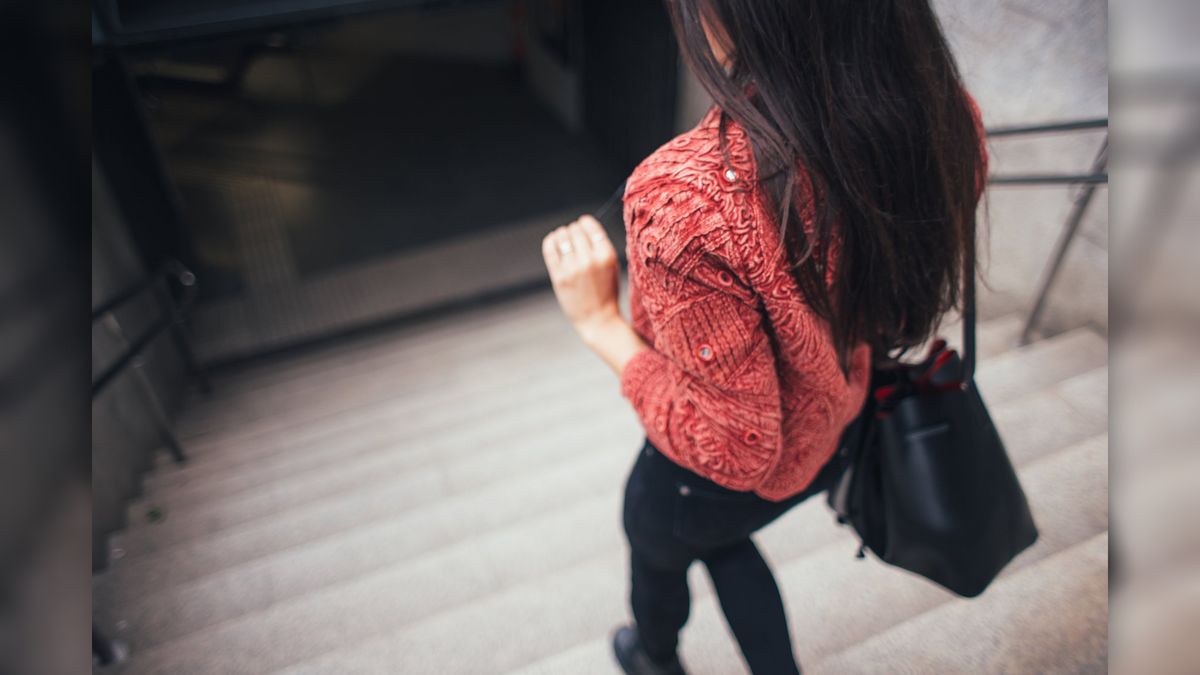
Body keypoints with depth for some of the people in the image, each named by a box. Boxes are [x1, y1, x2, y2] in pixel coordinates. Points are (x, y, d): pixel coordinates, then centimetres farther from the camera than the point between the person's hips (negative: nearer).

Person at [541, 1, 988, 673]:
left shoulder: (688, 200, -42)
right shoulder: (946, 112, -21)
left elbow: (735, 451, -32)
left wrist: (598, 320, -25)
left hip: (725, 480, -4)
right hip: (849, 432, 5)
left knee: (656, 543, 33)